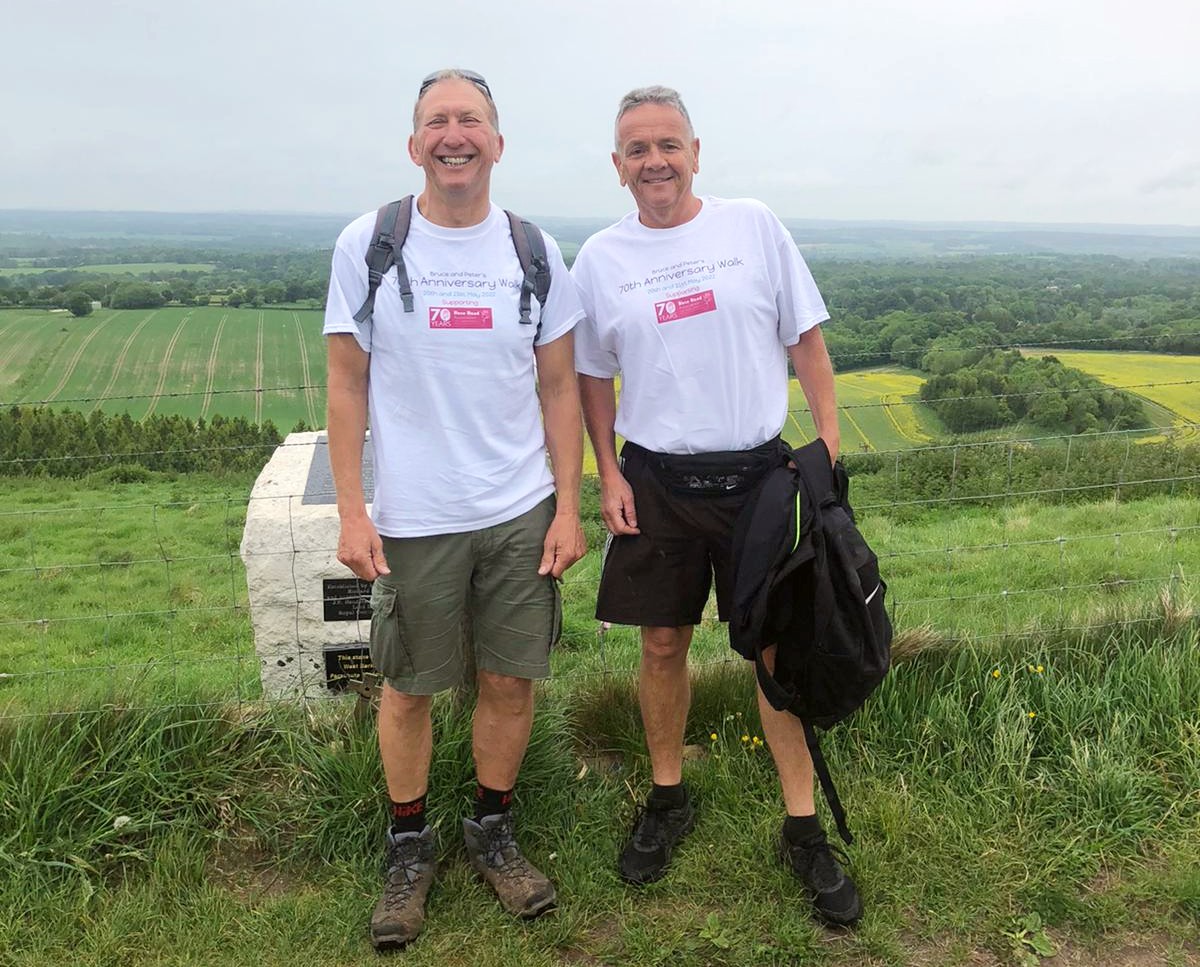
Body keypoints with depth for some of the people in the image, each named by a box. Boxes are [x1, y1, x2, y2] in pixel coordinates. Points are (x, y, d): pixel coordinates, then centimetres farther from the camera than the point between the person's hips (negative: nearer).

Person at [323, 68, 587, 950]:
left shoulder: (534, 251, 3)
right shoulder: (367, 245, -2)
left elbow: (559, 388, 5)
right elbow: (347, 386, 0)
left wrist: (569, 506, -1)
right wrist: (352, 512, -6)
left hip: (520, 514, 2)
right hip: (412, 519, -1)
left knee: (511, 681, 9)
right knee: (408, 688, 9)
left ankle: (493, 830, 31)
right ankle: (410, 845, 30)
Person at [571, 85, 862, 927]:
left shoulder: (754, 225, 0)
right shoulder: (601, 257, 3)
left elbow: (807, 341, 3)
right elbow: (592, 376, 9)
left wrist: (830, 448, -3)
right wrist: (608, 475, 0)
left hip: (757, 471, -1)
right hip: (656, 482, 1)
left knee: (781, 648, 5)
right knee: (663, 648, 10)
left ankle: (804, 829, 20)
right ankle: (669, 800, 32)